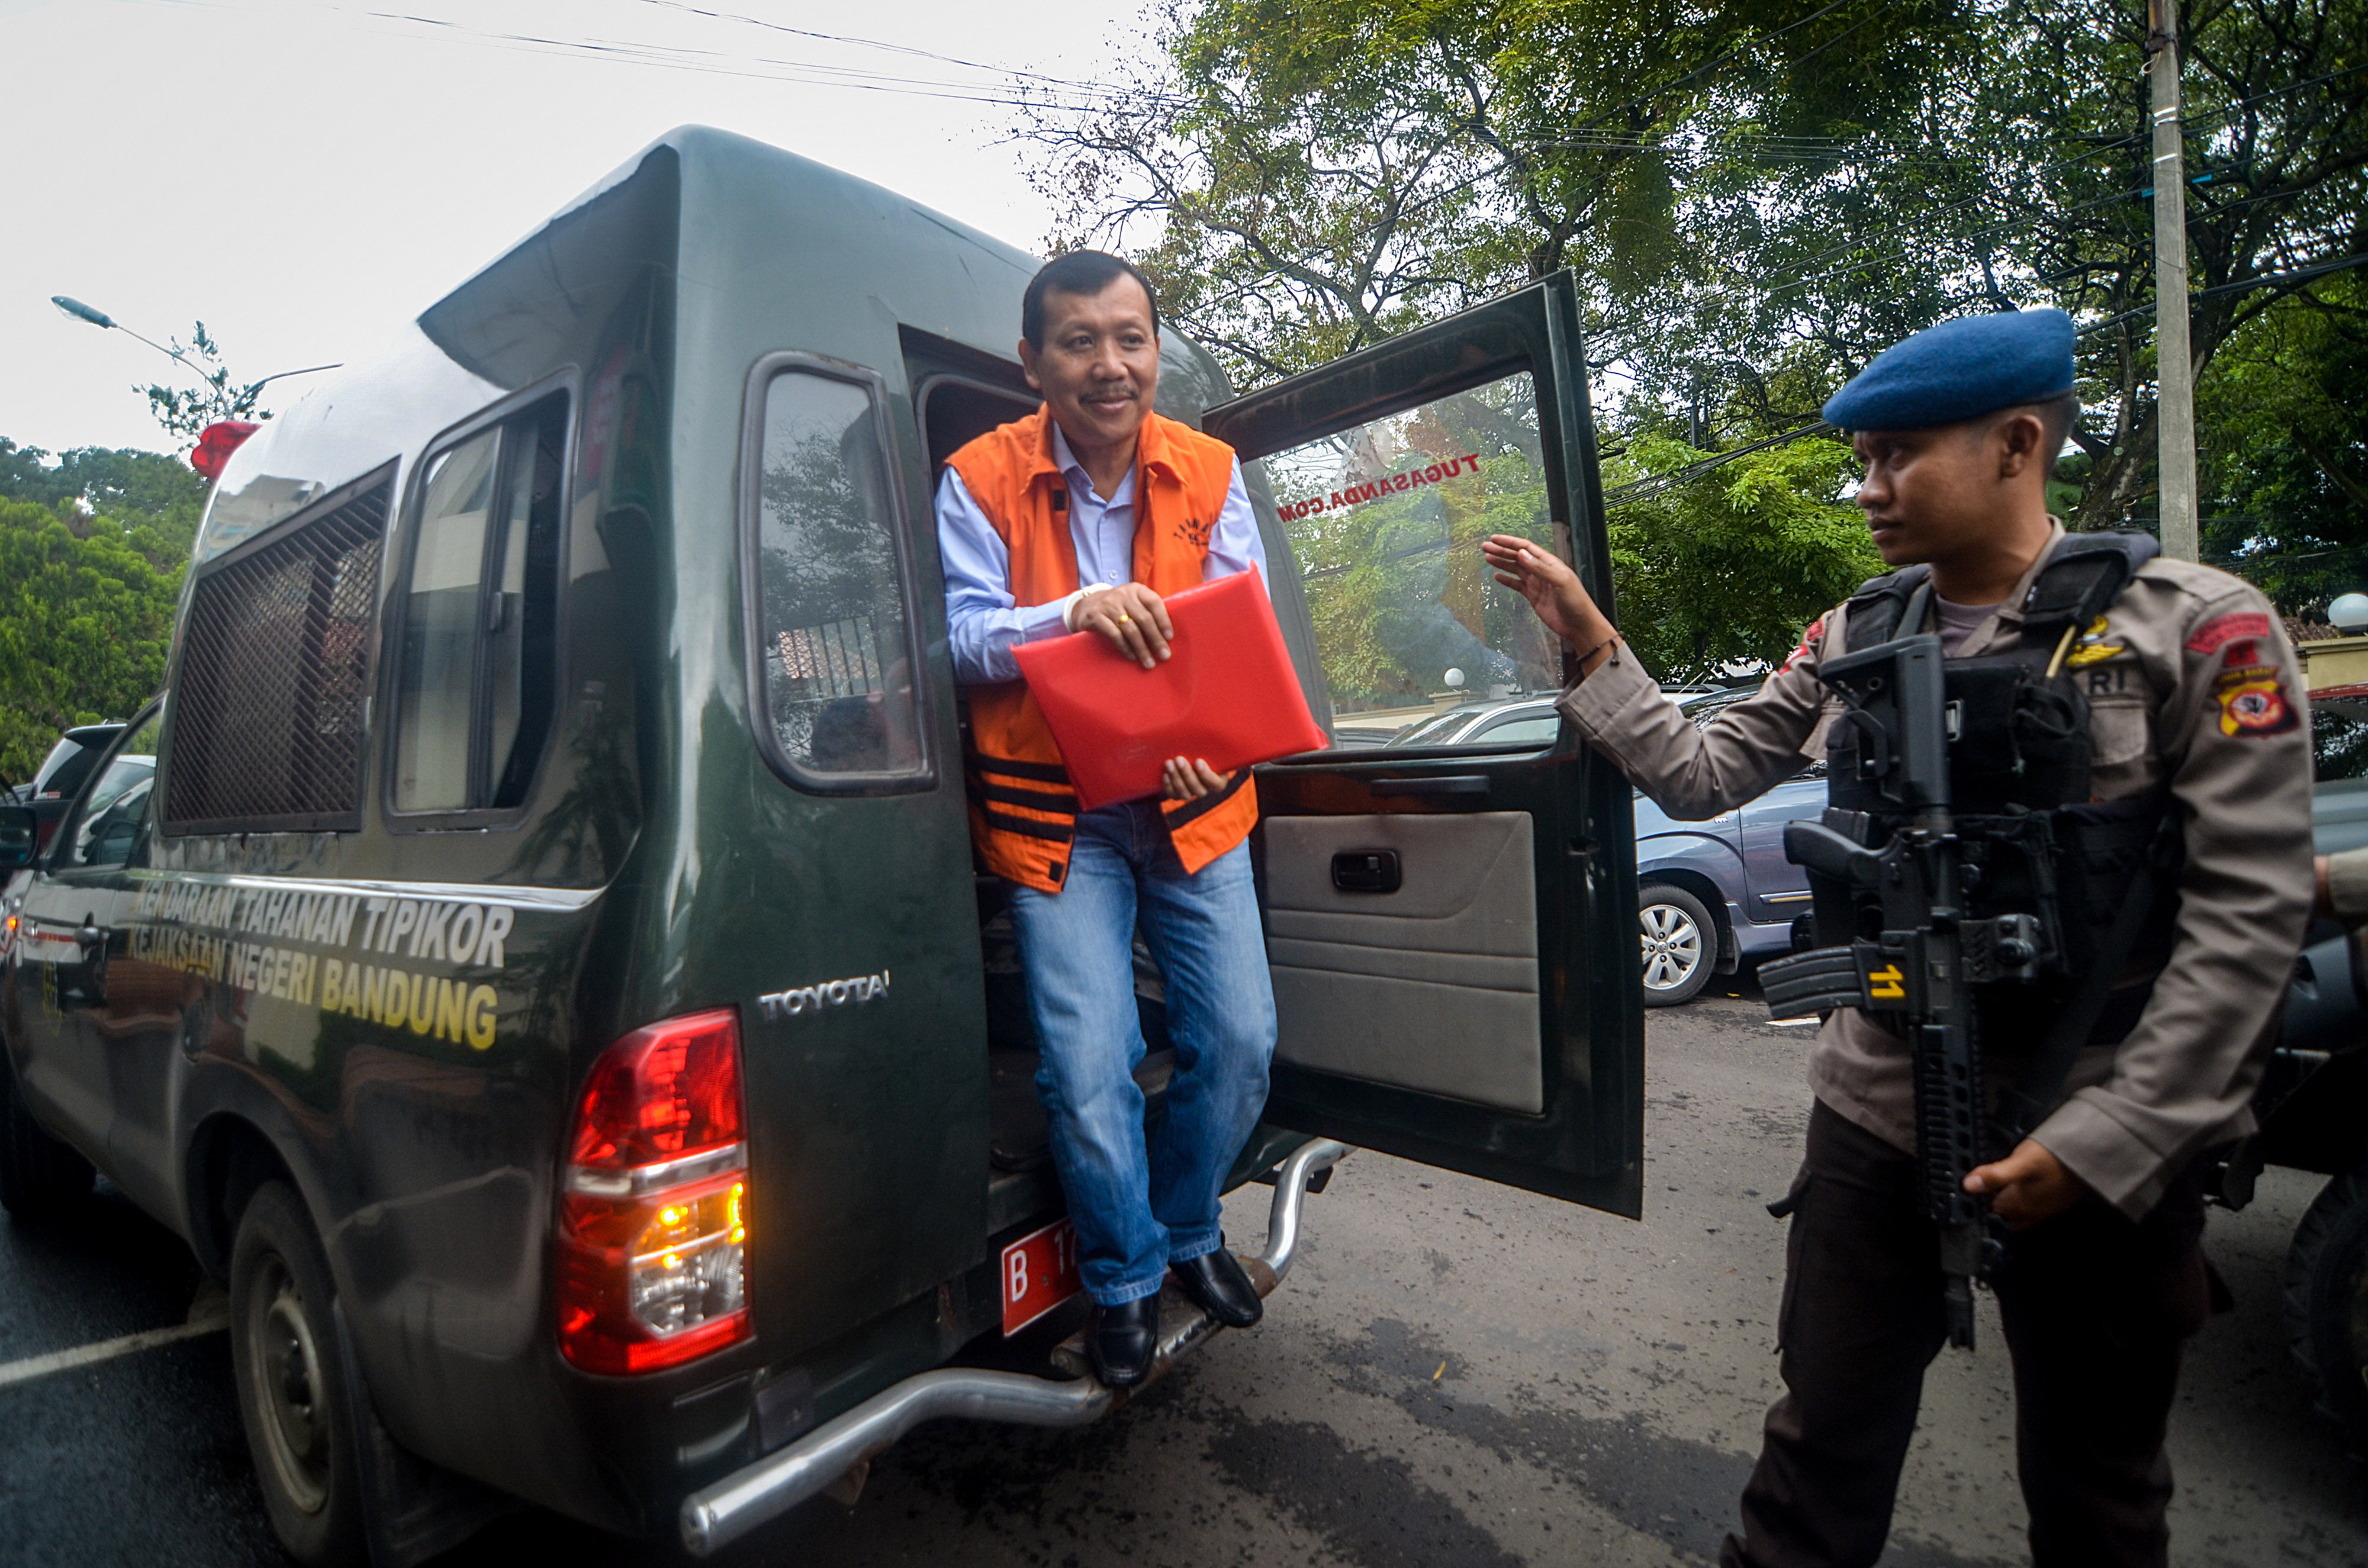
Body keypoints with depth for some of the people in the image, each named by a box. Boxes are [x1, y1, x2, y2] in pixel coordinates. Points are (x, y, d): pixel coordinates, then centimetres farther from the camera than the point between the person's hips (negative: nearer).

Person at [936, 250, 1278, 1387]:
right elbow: (961, 634, -11)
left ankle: (1188, 1228, 34)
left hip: (1192, 805, 3)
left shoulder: (1207, 471, 3)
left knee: (1240, 1042, 4)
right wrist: (1076, 612, -30)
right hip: (1056, 816, -2)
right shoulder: (980, 479, -4)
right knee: (1089, 1071, -8)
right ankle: (1124, 1277, 23)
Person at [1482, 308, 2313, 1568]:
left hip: (2101, 1155, -2)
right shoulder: (1855, 639, 3)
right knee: (1823, 1441, 15)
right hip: (1877, 1120, 3)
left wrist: (2105, 1144, -17)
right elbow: (1701, 775, 3)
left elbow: (2247, 913, -13)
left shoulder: (2197, 629, -10)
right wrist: (1591, 644, -6)